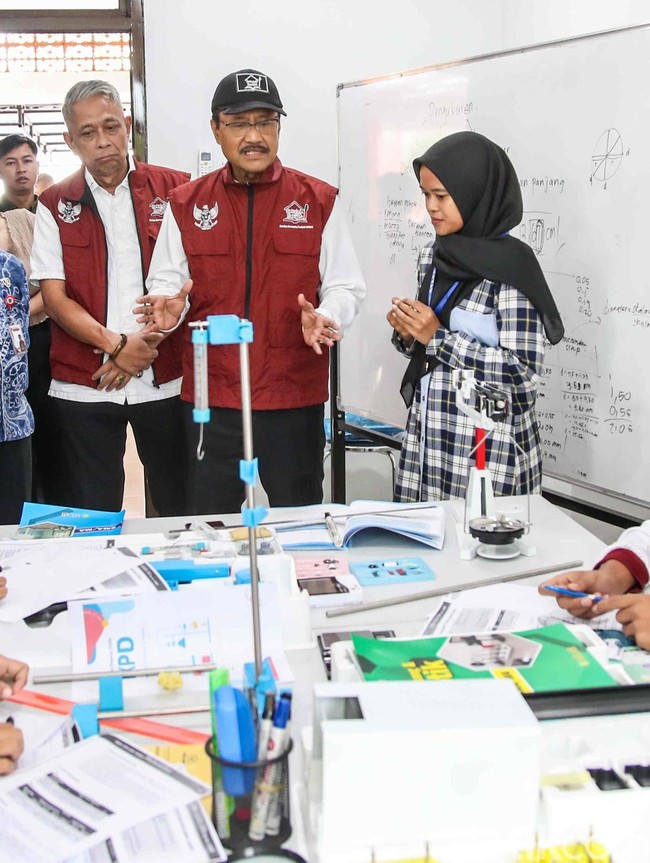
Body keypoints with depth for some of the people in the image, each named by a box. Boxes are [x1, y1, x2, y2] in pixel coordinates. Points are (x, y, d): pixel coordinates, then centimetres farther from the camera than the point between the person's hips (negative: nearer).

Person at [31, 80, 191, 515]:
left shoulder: (174, 189, 5)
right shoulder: (55, 205, 7)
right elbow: (55, 297, 0)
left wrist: (149, 341, -9)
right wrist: (117, 345, -13)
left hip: (165, 379, 0)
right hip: (84, 385, 1)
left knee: (180, 509, 5)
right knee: (92, 516, 4)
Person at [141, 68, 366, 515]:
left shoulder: (319, 201, 4)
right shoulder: (186, 205, 6)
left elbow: (346, 286, 3)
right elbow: (166, 282, 7)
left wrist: (325, 318, -18)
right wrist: (168, 305, -16)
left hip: (296, 393, 0)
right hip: (210, 397, 1)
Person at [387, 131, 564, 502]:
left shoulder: (511, 264, -14)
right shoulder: (434, 255, 6)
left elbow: (524, 371, -18)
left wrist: (438, 337, -17)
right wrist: (408, 333, -6)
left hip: (487, 440, -6)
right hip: (428, 430, 6)